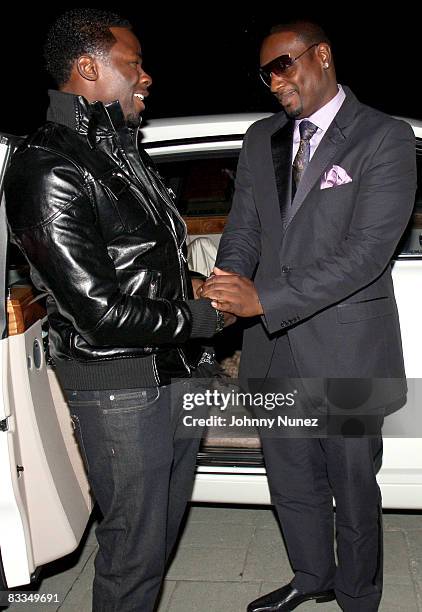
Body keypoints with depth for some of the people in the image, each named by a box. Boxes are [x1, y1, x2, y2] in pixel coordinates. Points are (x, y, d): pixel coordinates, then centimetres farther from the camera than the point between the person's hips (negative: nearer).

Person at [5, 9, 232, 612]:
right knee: (136, 544, 7)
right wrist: (201, 317, -11)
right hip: (119, 387, -9)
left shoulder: (124, 151, 12)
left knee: (166, 524, 23)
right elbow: (98, 310, -23)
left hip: (175, 369, 9)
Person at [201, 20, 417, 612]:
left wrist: (265, 298, -26)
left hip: (345, 351, -5)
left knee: (353, 487, 13)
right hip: (273, 348, 5)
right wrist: (228, 291, -14)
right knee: (291, 481, 21)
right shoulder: (261, 140, 10)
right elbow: (243, 230, 8)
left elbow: (368, 250, -18)